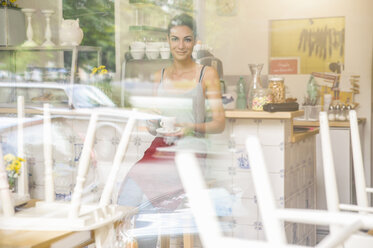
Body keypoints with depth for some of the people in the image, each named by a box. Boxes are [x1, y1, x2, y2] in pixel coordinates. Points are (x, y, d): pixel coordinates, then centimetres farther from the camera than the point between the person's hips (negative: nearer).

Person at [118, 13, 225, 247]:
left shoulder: (207, 74, 4)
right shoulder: (159, 76, 17)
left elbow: (220, 122, 1)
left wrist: (192, 128, -17)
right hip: (159, 149, 4)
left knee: (146, 203, -24)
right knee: (125, 201, -21)